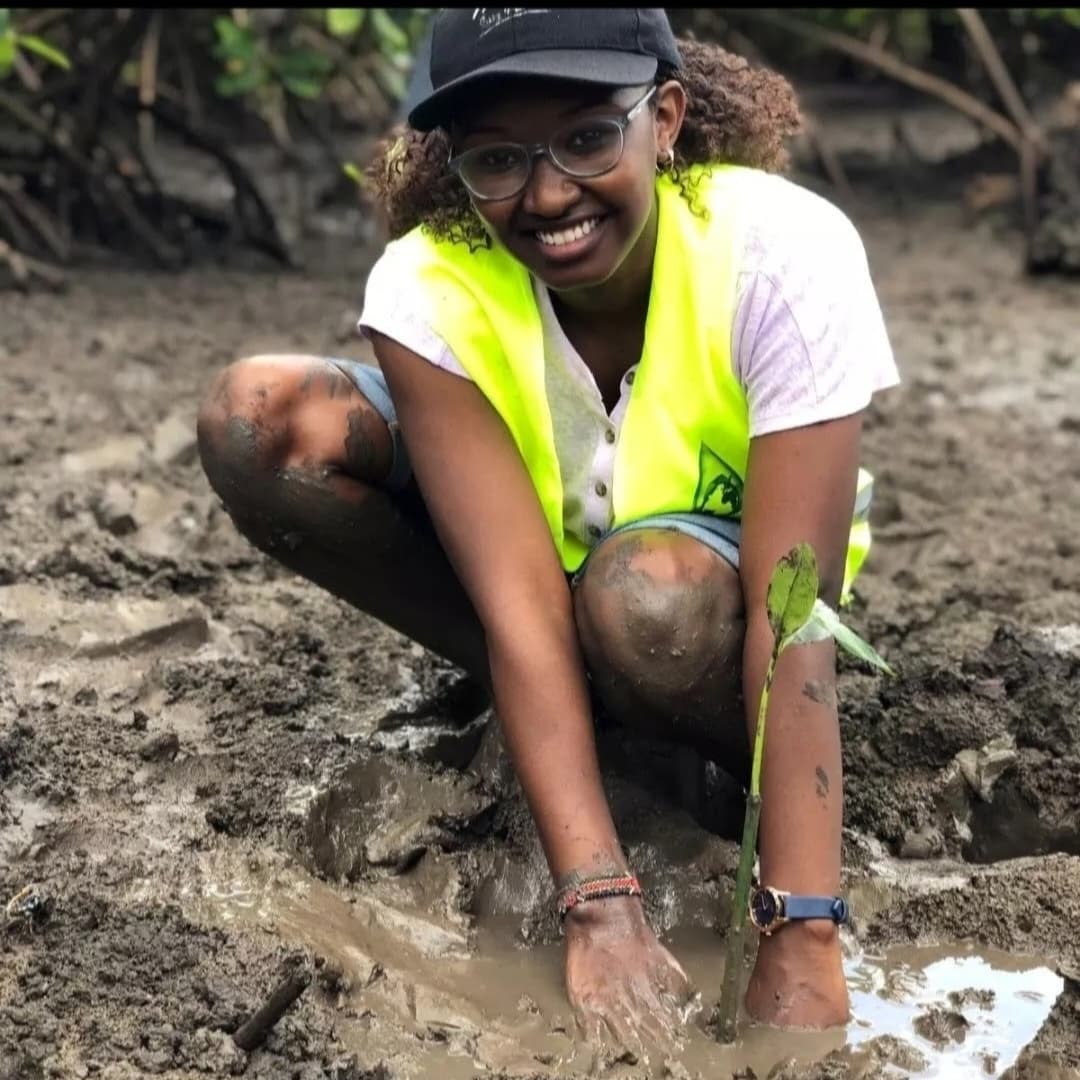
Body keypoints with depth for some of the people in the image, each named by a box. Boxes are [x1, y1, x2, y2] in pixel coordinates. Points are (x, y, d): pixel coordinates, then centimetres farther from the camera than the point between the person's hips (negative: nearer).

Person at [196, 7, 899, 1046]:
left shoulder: (786, 251, -31)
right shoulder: (427, 286, -26)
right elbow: (519, 601, -33)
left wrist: (800, 941, -41)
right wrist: (602, 909, -42)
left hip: (729, 570, -3)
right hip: (542, 553, 3)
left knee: (646, 592, -40)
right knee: (256, 420, -22)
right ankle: (568, 711, -10)